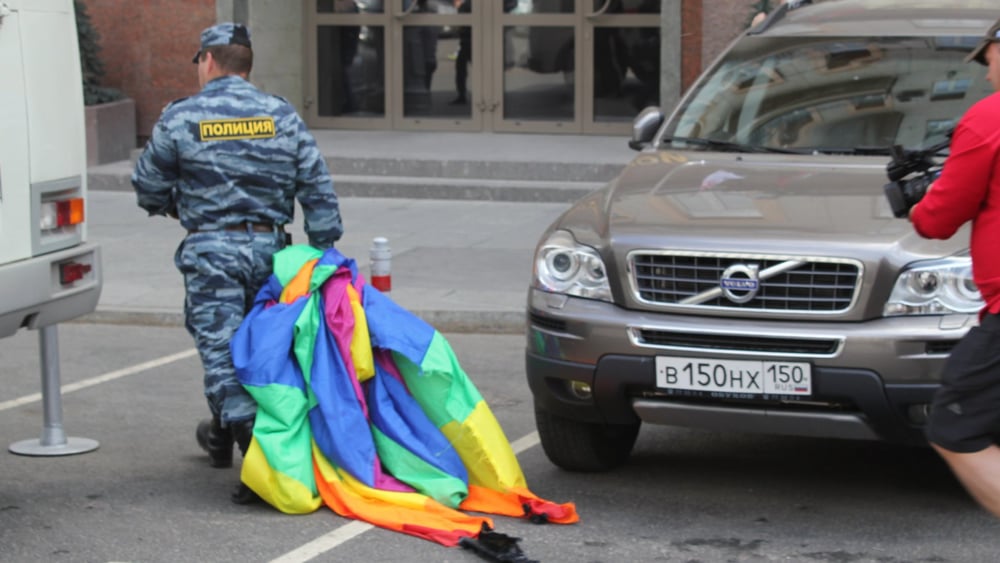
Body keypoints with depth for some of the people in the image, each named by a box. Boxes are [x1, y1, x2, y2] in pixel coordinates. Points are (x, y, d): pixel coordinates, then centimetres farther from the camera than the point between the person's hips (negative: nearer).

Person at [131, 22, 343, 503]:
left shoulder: (180, 119, -4)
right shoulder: (282, 116, 5)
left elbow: (148, 190, 5)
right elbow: (318, 190, 3)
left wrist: (180, 206, 26)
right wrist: (323, 249, 8)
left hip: (211, 251, -4)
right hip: (269, 248, 4)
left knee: (222, 351, -5)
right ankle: (222, 435, 37)